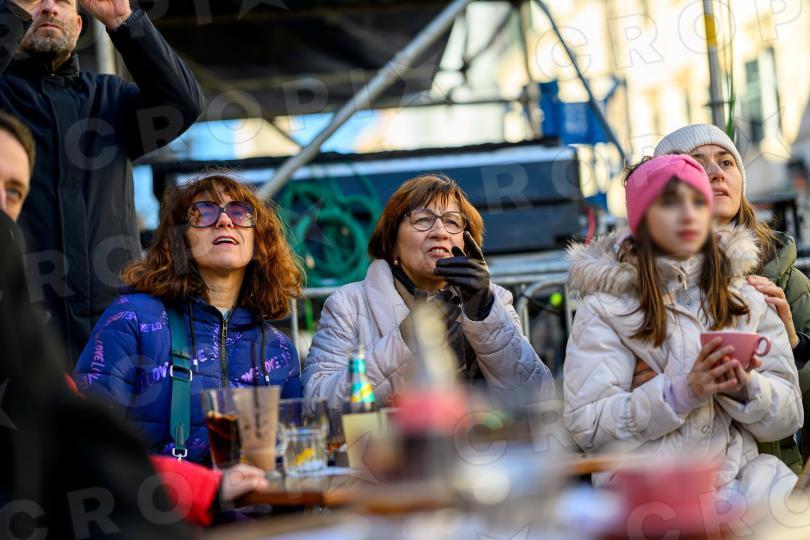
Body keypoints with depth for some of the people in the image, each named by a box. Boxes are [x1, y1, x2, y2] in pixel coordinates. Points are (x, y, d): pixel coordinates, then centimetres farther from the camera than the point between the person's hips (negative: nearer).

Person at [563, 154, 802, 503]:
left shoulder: (746, 299, 15)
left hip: (738, 472, 5)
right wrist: (683, 392, -16)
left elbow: (788, 418, 12)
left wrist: (745, 388, -11)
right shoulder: (606, 305, 4)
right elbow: (585, 424, -4)